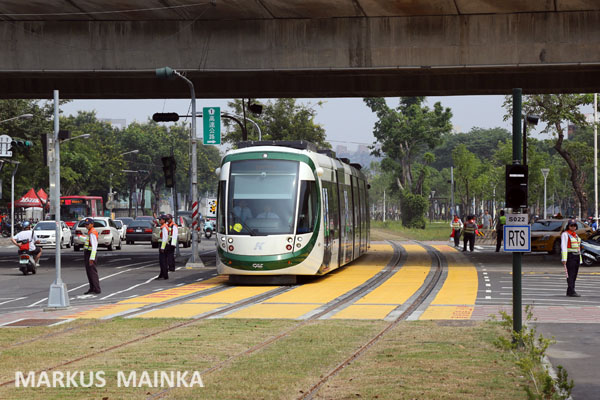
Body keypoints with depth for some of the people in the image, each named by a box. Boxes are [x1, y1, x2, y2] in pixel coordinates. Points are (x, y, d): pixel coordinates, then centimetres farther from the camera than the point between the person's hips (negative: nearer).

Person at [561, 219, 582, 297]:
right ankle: (571, 292, -16)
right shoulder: (565, 234, -8)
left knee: (574, 274, 7)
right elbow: (563, 247, -16)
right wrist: (564, 259, -23)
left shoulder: (575, 235, 17)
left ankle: (569, 292, 11)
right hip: (569, 256, -8)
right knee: (570, 274, -12)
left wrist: (579, 259, 17)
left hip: (576, 256, 8)